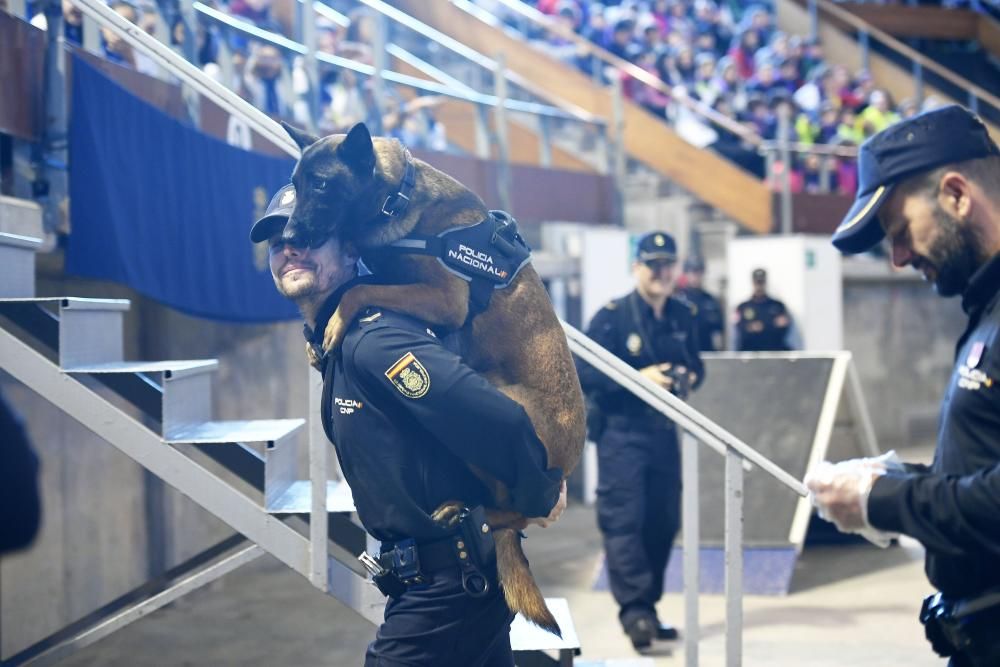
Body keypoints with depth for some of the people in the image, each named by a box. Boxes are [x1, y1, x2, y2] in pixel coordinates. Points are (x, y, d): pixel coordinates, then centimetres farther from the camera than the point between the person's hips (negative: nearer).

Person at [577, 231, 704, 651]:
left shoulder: (683, 316, 8)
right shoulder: (612, 317, -9)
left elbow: (694, 364, 20)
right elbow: (584, 374, -13)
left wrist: (690, 377, -3)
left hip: (663, 431, 6)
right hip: (621, 432, -6)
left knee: (663, 522, 9)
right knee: (624, 519, -13)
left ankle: (648, 608, 20)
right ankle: (634, 609, -14)